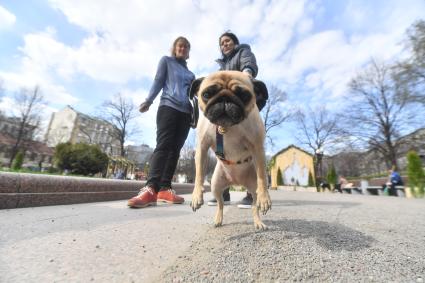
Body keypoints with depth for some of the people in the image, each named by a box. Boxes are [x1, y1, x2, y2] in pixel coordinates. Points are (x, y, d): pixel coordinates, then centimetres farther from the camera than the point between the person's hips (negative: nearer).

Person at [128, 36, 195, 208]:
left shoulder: (190, 73, 30)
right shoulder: (166, 61, 19)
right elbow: (158, 82, 7)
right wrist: (148, 101, -7)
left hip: (186, 112, 4)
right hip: (168, 107, -4)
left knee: (175, 149, -7)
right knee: (163, 145, -20)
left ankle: (164, 189, -9)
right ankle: (150, 188, -26)